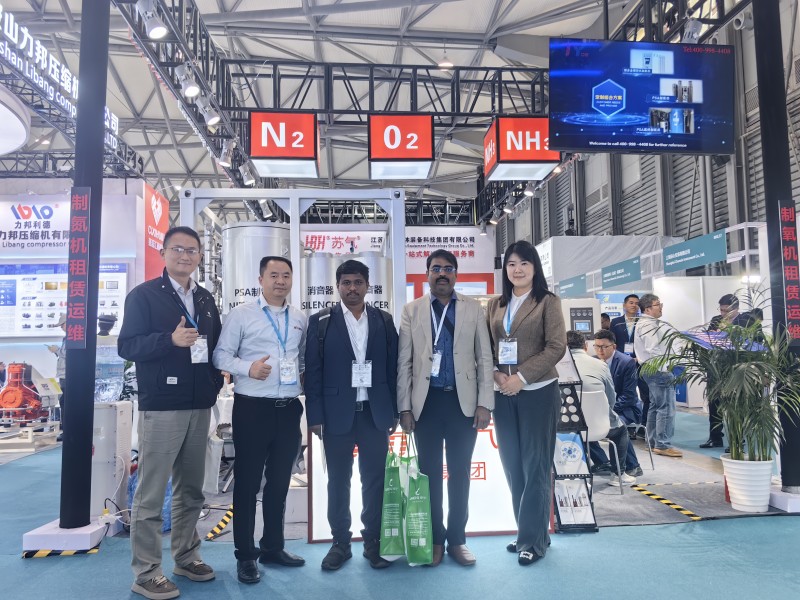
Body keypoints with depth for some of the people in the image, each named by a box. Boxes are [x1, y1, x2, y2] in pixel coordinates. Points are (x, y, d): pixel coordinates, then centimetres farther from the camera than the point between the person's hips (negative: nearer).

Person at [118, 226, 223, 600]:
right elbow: (126, 346, -10)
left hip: (200, 407, 6)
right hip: (161, 407, -6)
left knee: (191, 489, 15)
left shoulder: (205, 299, 14)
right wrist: (170, 339, -24)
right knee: (151, 492, 0)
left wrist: (215, 382, 6)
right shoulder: (143, 295, -3)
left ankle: (186, 557, 28)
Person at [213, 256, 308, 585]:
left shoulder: (300, 319, 10)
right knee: (248, 482, 5)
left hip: (289, 409, 5)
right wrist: (248, 368, -22)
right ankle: (245, 554, 19)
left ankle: (272, 546, 31)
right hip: (252, 409, -4)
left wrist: (304, 379, 3)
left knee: (279, 482, 15)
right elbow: (221, 355, -6)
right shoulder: (241, 314, -3)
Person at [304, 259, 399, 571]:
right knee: (338, 481, 9)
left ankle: (373, 542, 22)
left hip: (375, 413, 1)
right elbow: (312, 371, -2)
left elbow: (392, 367, 6)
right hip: (337, 414, -1)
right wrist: (315, 416, -6)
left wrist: (393, 412, 4)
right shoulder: (321, 321, 0)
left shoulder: (384, 320, 6)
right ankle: (340, 542, 23)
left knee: (375, 480, 8)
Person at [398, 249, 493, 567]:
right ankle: (435, 539, 23)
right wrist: (404, 407, -2)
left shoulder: (473, 308, 5)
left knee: (460, 473, 9)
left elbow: (484, 358, 3)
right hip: (426, 402, 0)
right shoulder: (412, 310, 5)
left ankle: (457, 539, 23)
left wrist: (484, 403, -4)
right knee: (430, 473, 8)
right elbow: (404, 362, 3)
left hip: (463, 401, 0)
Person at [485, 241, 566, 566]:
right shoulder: (495, 305, 11)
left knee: (535, 466, 3)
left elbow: (556, 346, -9)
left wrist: (522, 376, -16)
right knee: (512, 466, 11)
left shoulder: (548, 302, -1)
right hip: (503, 394, 5)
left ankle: (534, 539, 14)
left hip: (538, 392, -4)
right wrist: (496, 374, -9)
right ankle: (525, 532, 25)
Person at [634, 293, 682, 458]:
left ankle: (653, 442, 22)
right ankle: (663, 445, -5)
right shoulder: (648, 326, -15)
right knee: (666, 407, -9)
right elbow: (652, 350, -22)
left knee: (655, 406, 15)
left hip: (653, 370, 11)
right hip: (658, 370, -11)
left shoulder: (653, 323, 19)